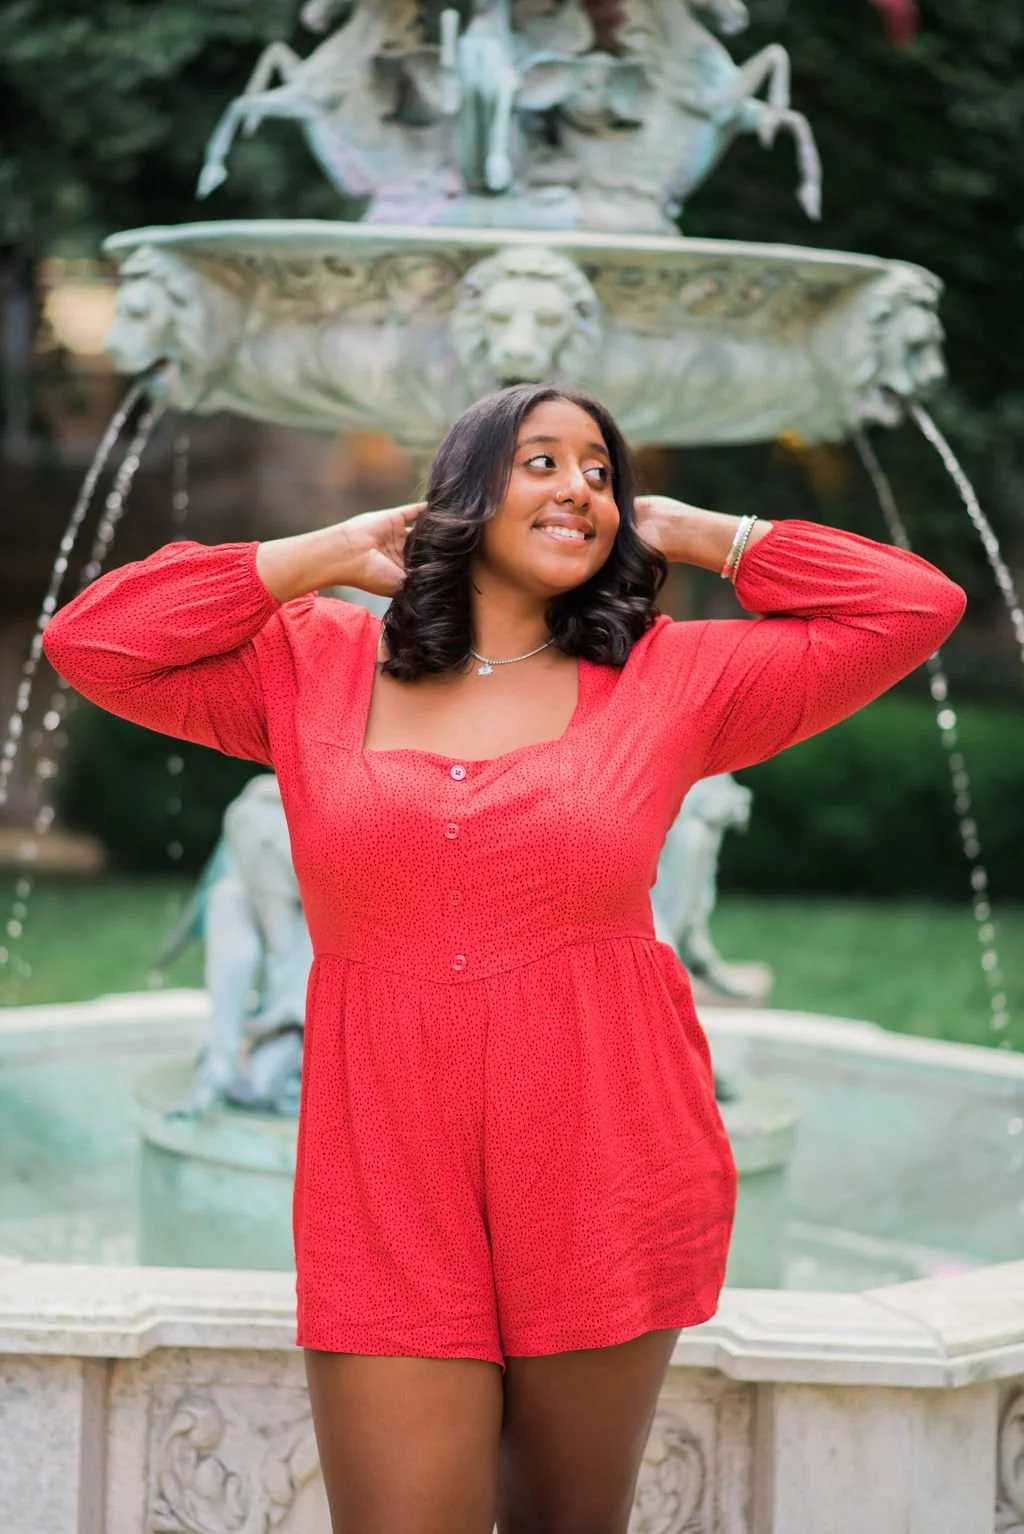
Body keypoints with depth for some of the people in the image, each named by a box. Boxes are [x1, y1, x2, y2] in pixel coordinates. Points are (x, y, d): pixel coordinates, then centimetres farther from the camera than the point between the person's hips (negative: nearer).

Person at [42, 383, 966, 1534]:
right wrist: (329, 555, 3)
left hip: (602, 1172, 0)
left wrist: (695, 536, 6)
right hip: (387, 1188, 0)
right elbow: (87, 642, 1)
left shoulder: (669, 681, 5)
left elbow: (914, 608, 2)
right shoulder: (310, 669, 8)